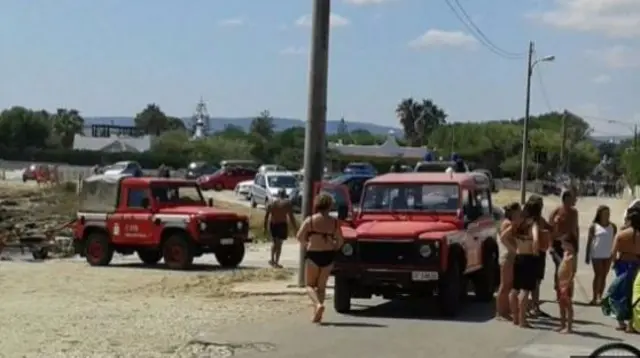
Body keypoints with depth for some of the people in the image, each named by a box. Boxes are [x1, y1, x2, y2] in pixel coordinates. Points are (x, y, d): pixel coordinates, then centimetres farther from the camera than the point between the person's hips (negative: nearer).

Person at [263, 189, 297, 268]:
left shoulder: (271, 203, 7)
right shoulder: (287, 203, -4)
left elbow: (266, 216, 5)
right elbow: (291, 216, -8)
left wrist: (265, 227, 10)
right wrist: (295, 227, -2)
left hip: (272, 224, 4)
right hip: (282, 224, -4)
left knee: (274, 242, 23)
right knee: (279, 243, 2)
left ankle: (272, 259, 23)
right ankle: (276, 262, 2)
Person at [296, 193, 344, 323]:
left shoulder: (310, 220, -6)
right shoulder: (334, 222, 0)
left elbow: (299, 236, -10)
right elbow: (340, 240, 2)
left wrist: (307, 245, 7)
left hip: (313, 255, -3)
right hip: (328, 256, 3)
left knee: (310, 285, 9)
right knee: (321, 286, 14)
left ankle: (318, 304, -18)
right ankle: (317, 315, 11)